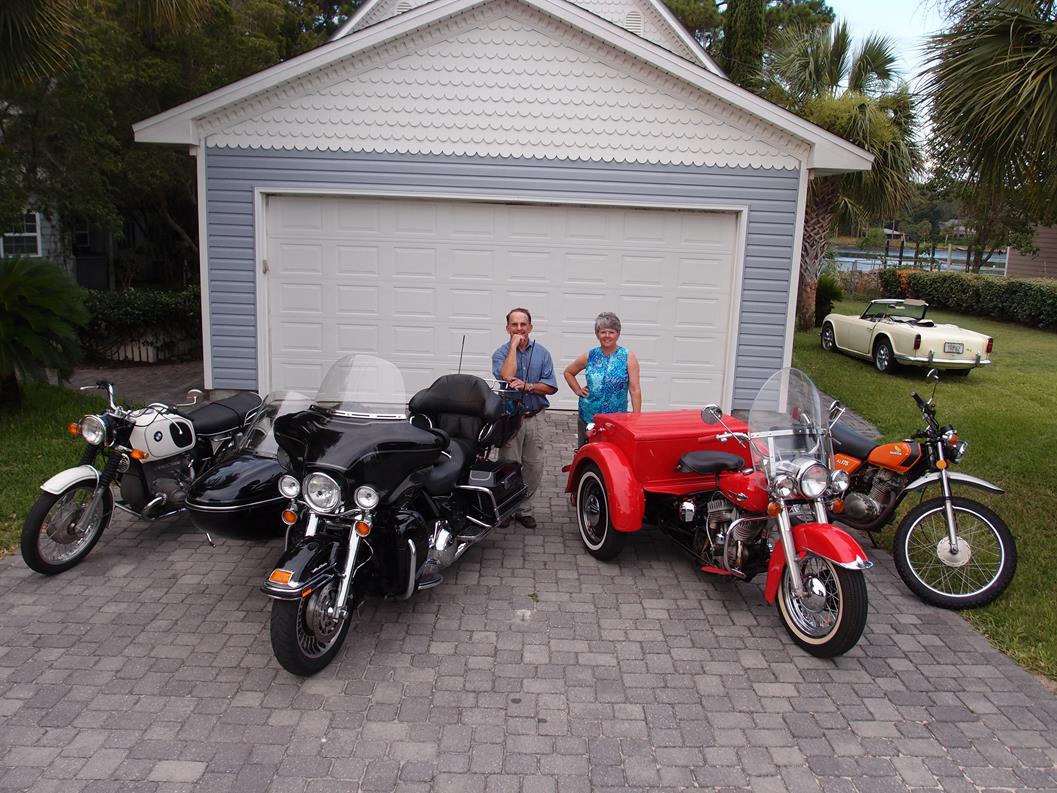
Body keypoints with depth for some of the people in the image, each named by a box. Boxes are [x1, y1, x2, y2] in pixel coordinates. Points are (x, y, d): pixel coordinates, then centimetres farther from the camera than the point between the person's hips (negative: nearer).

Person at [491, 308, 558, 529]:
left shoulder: (542, 352, 6)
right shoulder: (501, 353, -1)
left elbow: (551, 387, 1)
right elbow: (507, 377, -22)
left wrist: (527, 386, -15)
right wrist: (514, 346, -16)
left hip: (534, 417, 3)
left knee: (534, 466, 5)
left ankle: (524, 508, 19)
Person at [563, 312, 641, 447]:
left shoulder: (628, 357, -3)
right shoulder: (589, 357, 5)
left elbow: (635, 390, -7)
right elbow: (568, 372, 22)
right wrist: (578, 391, 8)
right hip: (587, 419, 3)